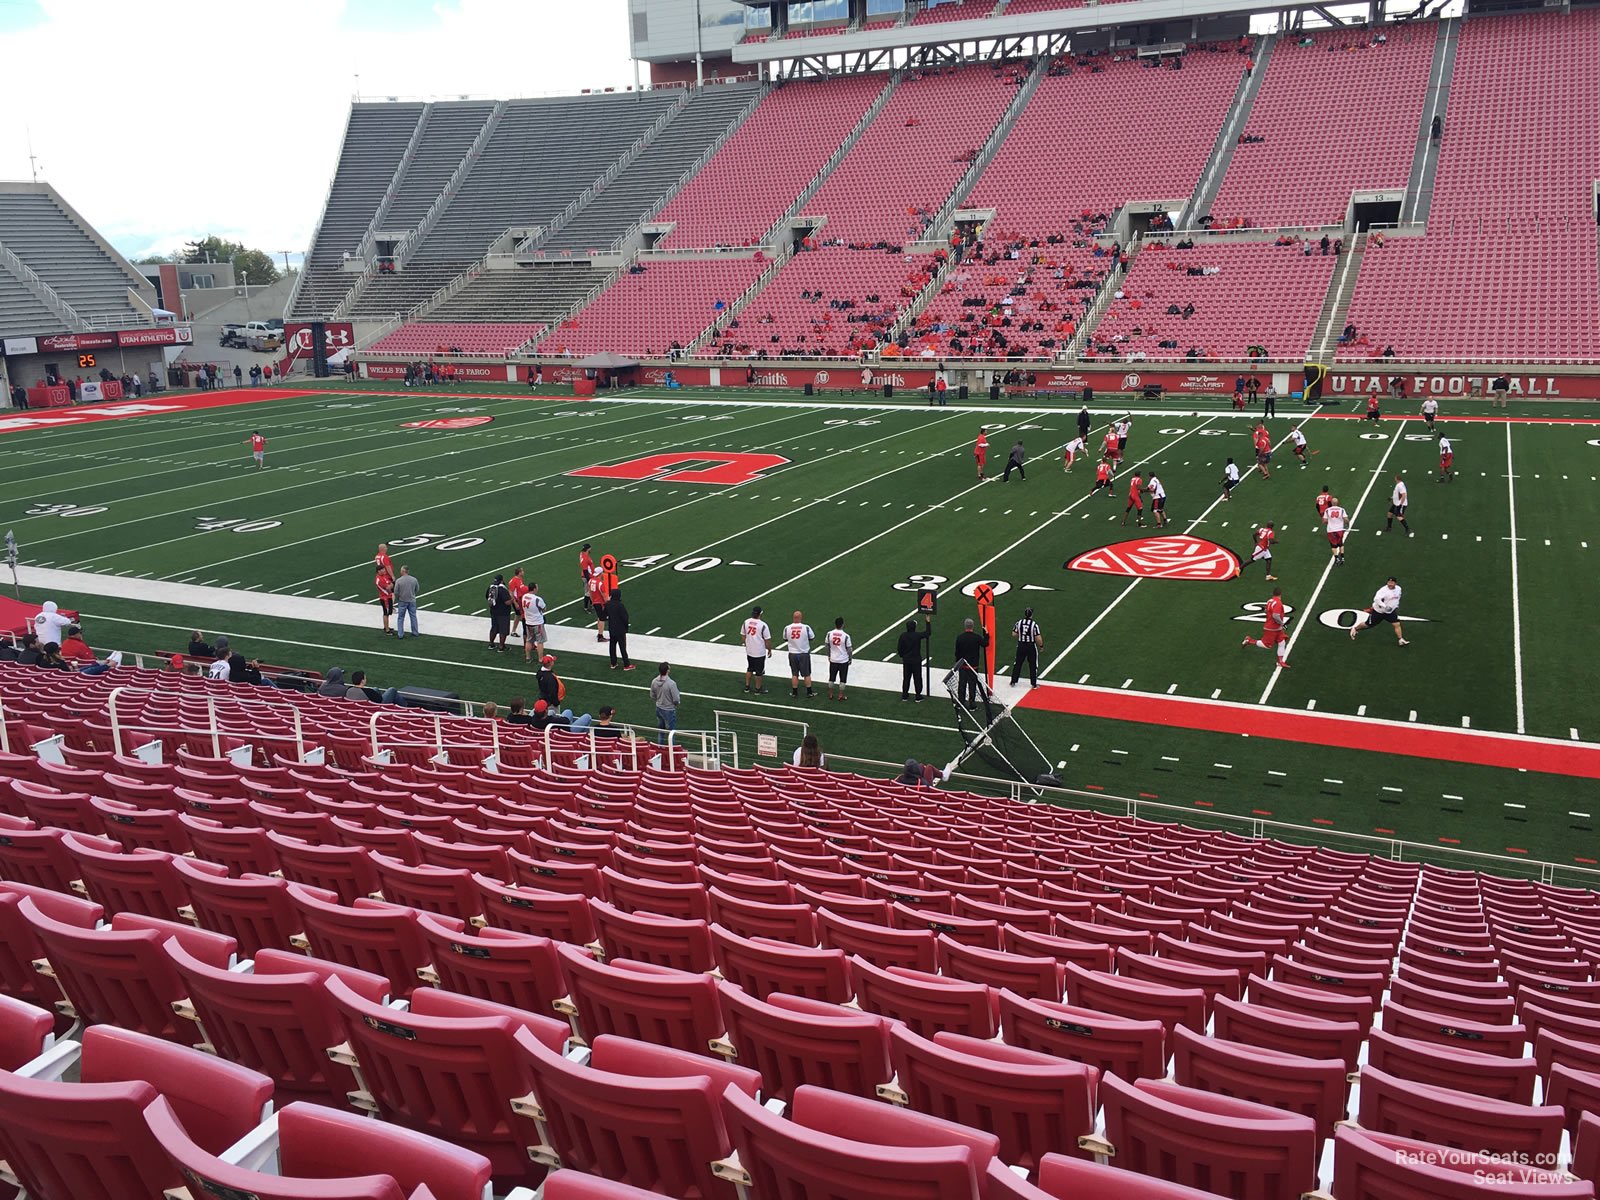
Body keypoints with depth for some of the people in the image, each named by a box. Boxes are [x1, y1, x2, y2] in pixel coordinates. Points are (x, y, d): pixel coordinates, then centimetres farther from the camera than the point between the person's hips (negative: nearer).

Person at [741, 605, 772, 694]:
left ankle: (747, 687, 29)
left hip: (749, 651, 5)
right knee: (759, 671, 8)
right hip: (760, 653, -5)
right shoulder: (763, 625, -20)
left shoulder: (746, 622, -5)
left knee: (749, 669, 22)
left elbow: (743, 635, 8)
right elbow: (767, 640, -13)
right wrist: (769, 650, 2)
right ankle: (758, 689, 18)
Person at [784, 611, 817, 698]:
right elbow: (812, 637, 0)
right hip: (804, 654, -1)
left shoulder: (787, 628, -10)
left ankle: (795, 692, 18)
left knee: (794, 674, 13)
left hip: (792, 654, 1)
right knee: (807, 674, 11)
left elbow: (785, 639, 7)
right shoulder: (806, 627, -16)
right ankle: (809, 692, 19)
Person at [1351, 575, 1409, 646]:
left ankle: (1401, 640, 3)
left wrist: (1396, 606, 17)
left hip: (1390, 611, 5)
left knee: (1397, 624, -7)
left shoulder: (1398, 589, -3)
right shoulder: (1383, 590, -28)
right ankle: (1355, 628, 33)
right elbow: (1377, 599, -41)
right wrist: (1385, 606, -50)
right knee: (1368, 625, 8)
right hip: (1379, 611, -5)